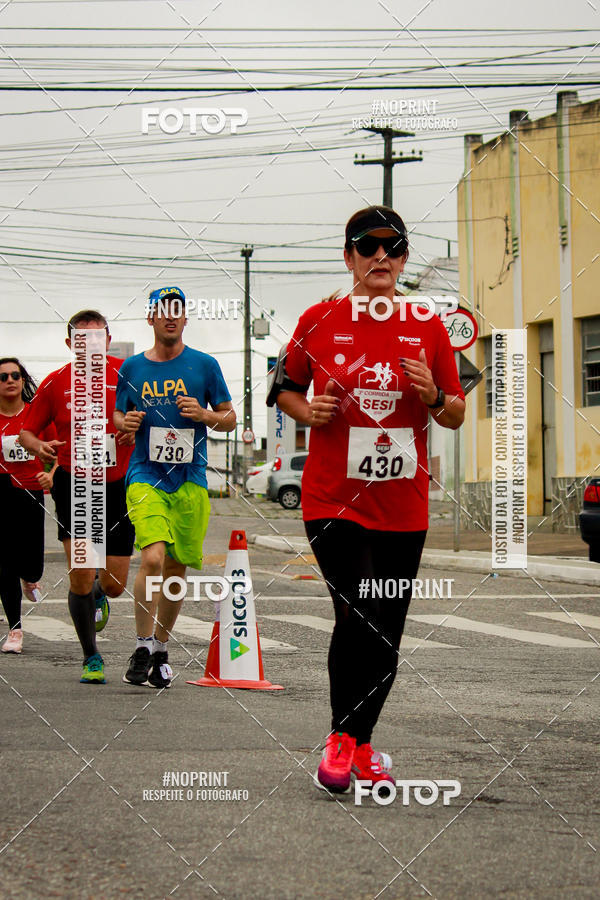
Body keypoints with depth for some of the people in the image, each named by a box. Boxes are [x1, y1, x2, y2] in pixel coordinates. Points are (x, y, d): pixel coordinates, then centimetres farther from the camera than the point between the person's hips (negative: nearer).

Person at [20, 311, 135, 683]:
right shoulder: (55, 383, 0)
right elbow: (27, 431, 7)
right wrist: (40, 447, -15)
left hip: (118, 486, 1)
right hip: (74, 484, 0)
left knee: (115, 585, 2)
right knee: (80, 576, -13)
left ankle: (98, 593, 42)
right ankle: (91, 656, 6)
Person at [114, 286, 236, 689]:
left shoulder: (204, 365, 4)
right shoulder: (132, 367, 7)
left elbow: (230, 418, 9)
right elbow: (118, 415, 18)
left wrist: (203, 414, -11)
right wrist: (126, 422, -5)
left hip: (190, 479, 1)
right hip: (146, 477, -1)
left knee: (177, 568, 8)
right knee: (153, 558, -21)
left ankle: (161, 651, 25)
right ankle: (143, 647, -10)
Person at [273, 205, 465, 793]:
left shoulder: (427, 328, 6)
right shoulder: (318, 322, 2)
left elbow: (456, 414, 12)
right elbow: (286, 389, 15)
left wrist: (433, 397, -9)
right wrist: (307, 410, -6)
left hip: (403, 507, 3)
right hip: (333, 499, -2)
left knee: (386, 635, 6)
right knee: (358, 614, -18)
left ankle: (361, 745, 23)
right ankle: (342, 738, 0)